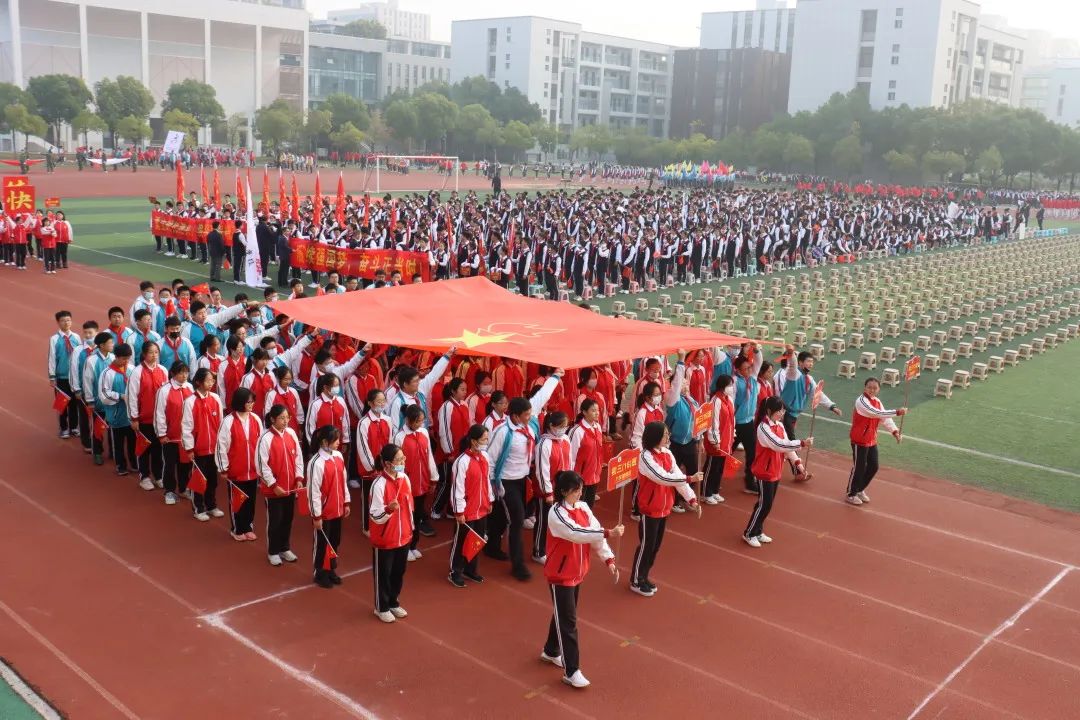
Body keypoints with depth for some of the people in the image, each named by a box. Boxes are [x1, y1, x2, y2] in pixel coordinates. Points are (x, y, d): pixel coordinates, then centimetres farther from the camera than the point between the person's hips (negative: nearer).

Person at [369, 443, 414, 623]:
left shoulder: (405, 479, -3)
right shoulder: (379, 484, -24)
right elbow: (375, 517, -21)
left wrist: (410, 527, 16)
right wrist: (388, 509, -40)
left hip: (403, 537, 6)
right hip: (384, 540, -6)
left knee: (398, 572, 20)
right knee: (383, 574, 12)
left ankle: (393, 603, 39)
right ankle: (381, 608, 30)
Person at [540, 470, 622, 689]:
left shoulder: (583, 508, 0)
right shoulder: (556, 514, -23)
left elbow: (595, 533, -4)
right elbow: (577, 533, -36)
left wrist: (608, 559, -15)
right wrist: (608, 533, -42)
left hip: (578, 572, 7)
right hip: (560, 575, -7)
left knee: (564, 614, 21)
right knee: (568, 621, -3)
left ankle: (551, 652, 41)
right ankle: (571, 671, 4)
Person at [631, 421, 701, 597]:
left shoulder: (667, 454, 2)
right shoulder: (646, 457, -21)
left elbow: (677, 476, -2)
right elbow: (663, 478, -29)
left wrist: (691, 499, -10)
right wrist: (690, 478, -29)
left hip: (664, 508, 7)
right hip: (650, 509, -7)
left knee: (656, 545, 16)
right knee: (646, 545, 3)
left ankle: (644, 576, 32)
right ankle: (636, 581, 19)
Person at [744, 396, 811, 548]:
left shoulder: (779, 425, 4)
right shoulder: (763, 428, -23)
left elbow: (786, 444, 5)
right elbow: (779, 445, -32)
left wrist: (797, 462, -6)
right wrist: (802, 443, -33)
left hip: (776, 472, 8)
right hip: (764, 473, -8)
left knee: (767, 504, 16)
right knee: (764, 505, -2)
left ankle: (758, 531, 30)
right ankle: (749, 534, 12)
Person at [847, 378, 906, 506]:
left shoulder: (877, 402, 7)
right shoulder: (861, 401, -22)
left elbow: (885, 418, 1)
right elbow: (877, 413, -33)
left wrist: (894, 431, -14)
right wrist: (897, 412, -36)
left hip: (872, 441, 8)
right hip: (859, 441, -8)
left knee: (873, 467, 13)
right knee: (859, 467, 1)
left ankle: (860, 489, 33)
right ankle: (851, 494, 18)